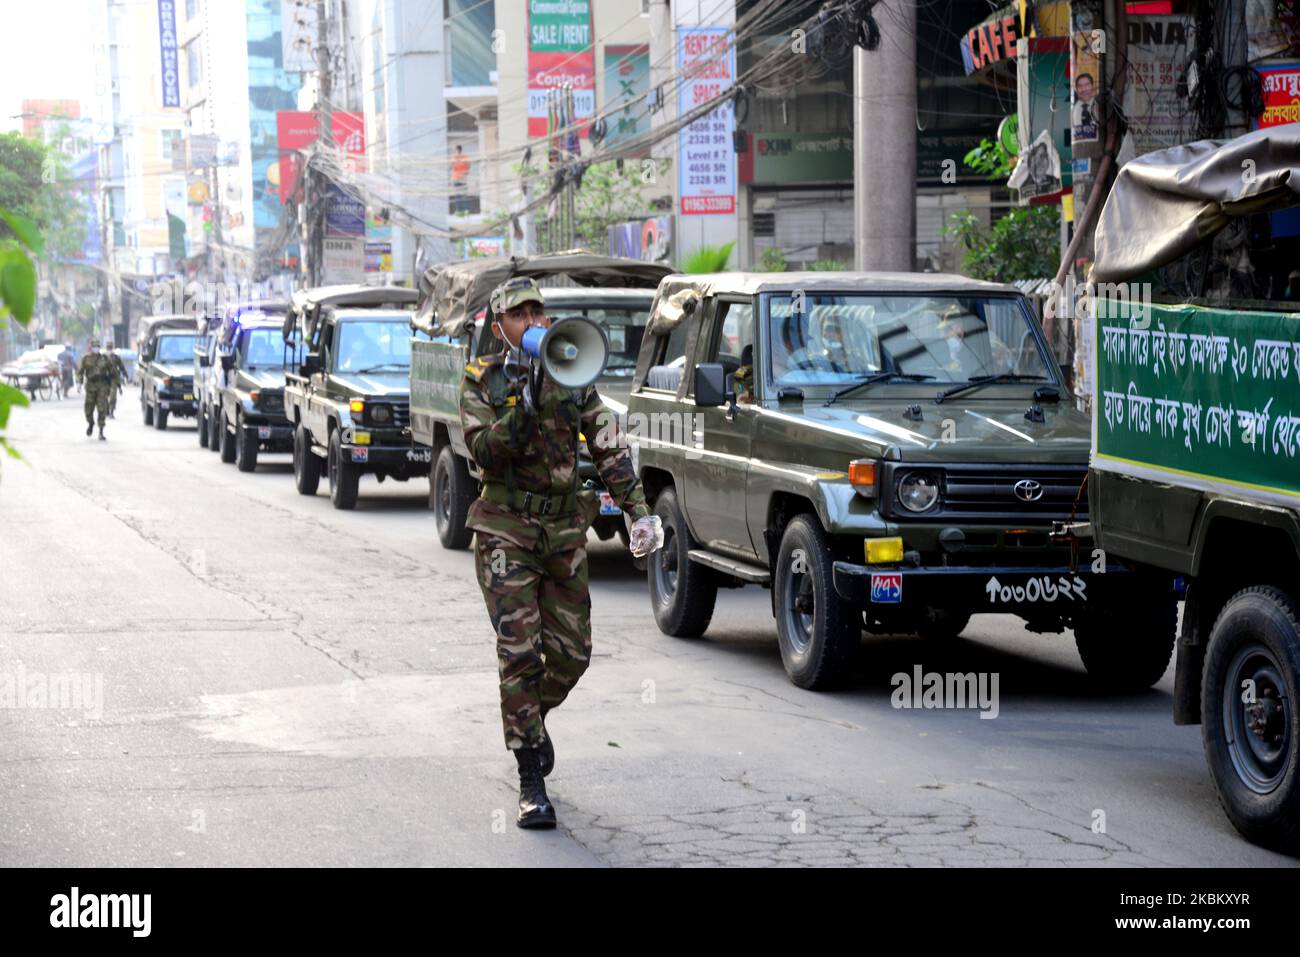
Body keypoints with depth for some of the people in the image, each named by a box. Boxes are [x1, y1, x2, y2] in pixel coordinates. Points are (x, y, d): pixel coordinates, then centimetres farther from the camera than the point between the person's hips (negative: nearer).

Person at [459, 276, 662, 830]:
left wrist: (639, 511, -1)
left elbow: (609, 448, 7)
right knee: (520, 654, -11)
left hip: (565, 532, 4)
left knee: (571, 654, 5)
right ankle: (532, 784, -6)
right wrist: (528, 400, -28)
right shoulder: (482, 382, -2)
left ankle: (531, 716, 38)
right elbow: (485, 451, -17)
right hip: (506, 532, -4)